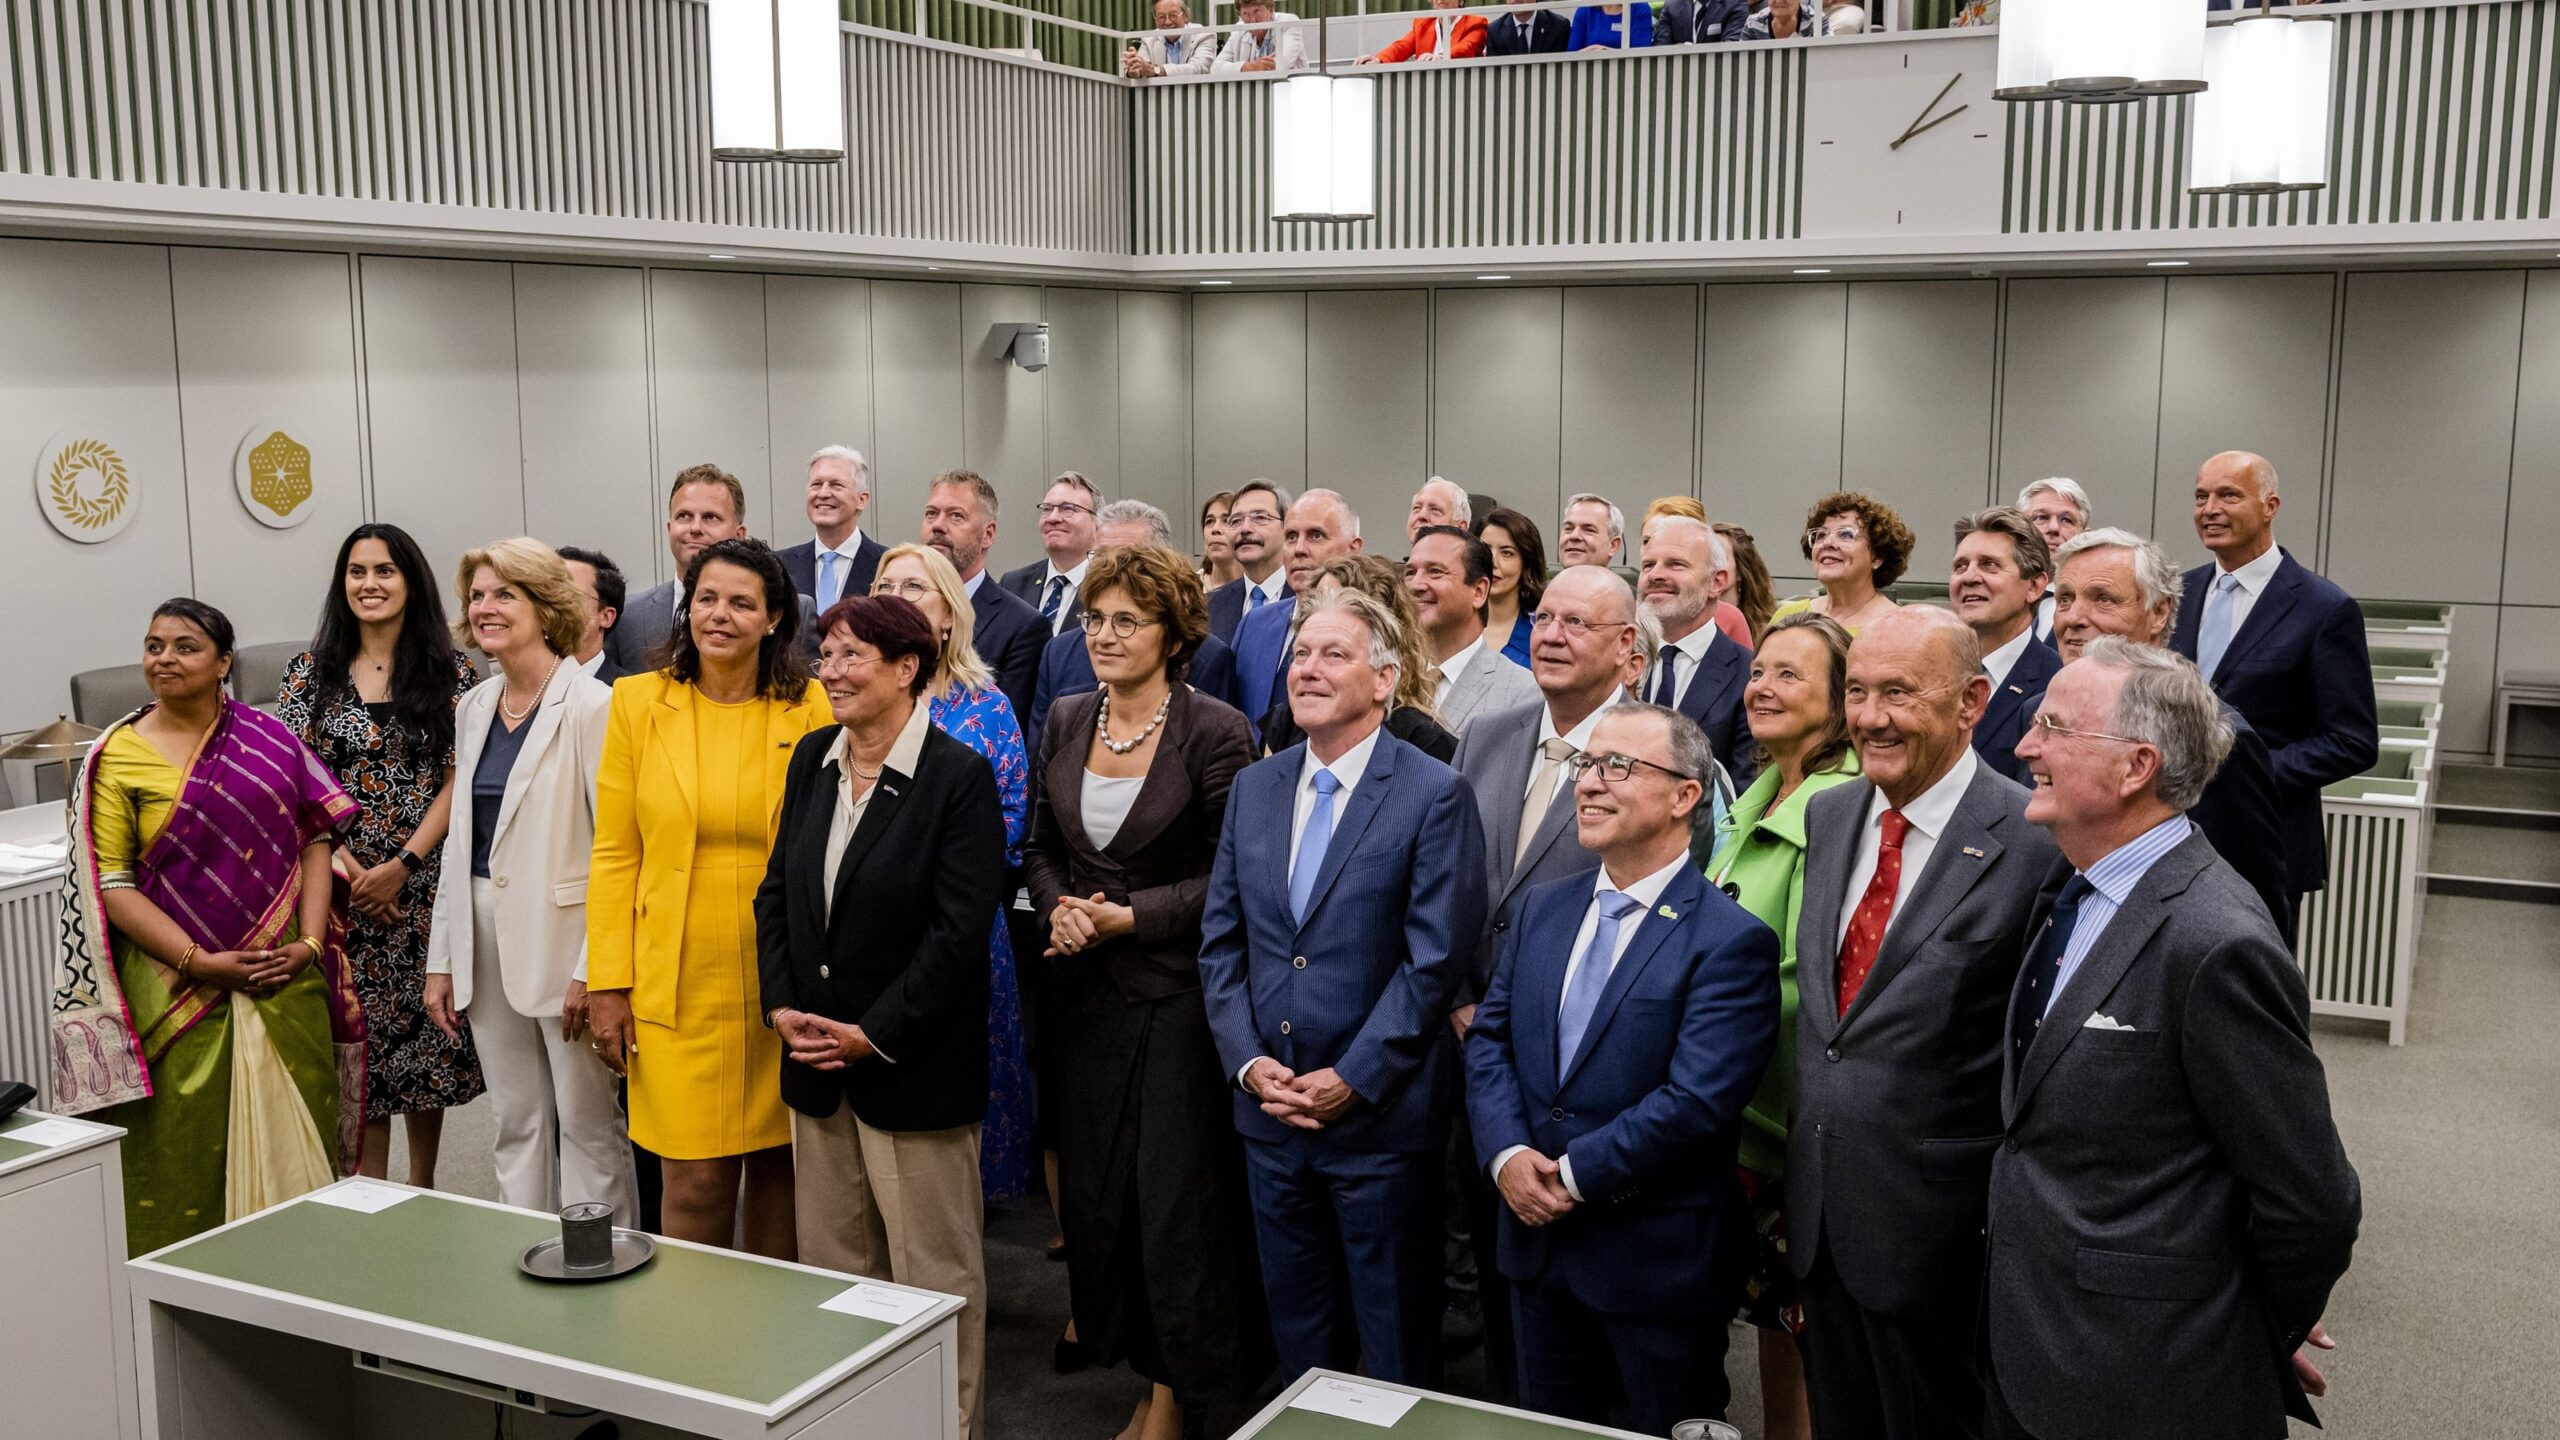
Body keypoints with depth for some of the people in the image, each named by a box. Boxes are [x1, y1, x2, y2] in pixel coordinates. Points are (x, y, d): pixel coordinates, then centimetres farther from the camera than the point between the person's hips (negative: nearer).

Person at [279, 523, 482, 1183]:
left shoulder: (450, 671, 2)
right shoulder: (312, 672, 4)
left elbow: (459, 780, -2)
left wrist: (402, 866, -11)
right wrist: (350, 870, -11)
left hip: (425, 885, 0)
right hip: (342, 888, 0)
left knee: (426, 1031, 6)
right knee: (359, 1036, 1)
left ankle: (423, 1186, 22)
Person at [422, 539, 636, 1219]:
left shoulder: (590, 706, -11)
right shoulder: (474, 708, 12)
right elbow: (461, 841, 16)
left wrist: (592, 969, -18)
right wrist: (441, 960, 13)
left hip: (564, 936, -7)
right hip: (487, 938, 7)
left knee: (589, 1124, 1)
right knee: (516, 1123, 14)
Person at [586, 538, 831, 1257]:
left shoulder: (809, 708, 1)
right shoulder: (639, 701, 3)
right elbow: (614, 855, 3)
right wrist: (609, 984, -1)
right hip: (678, 986, 0)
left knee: (778, 1160, 10)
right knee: (695, 1178, -1)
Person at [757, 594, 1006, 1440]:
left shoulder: (960, 776, -12)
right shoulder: (812, 759, 8)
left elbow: (960, 927, -16)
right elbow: (776, 892, 12)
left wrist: (874, 1035, -15)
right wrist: (781, 1007, -1)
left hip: (912, 1067, -6)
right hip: (814, 1055, 6)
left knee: (933, 1271, 4)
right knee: (831, 1260, 14)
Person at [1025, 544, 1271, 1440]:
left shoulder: (1215, 732, -11)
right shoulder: (1068, 723, 6)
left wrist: (1130, 917, -15)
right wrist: (1059, 908, -4)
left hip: (1176, 994, -5)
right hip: (1085, 991, 6)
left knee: (1177, 1194, 2)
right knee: (1092, 1187, 11)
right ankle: (1132, 1359, 27)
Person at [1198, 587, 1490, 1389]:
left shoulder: (1434, 796, -9)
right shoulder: (1253, 789, 8)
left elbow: (1436, 957, -14)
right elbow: (1220, 940, 9)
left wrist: (1352, 1079, -15)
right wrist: (1248, 1062, -3)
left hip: (1380, 1118, -5)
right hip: (1269, 1111, 5)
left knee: (1394, 1344, 8)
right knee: (1296, 1329, 17)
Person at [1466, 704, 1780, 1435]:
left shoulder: (1730, 941, -15)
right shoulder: (1542, 909, 8)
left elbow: (1695, 1101, -22)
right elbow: (1488, 1039, 5)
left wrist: (1573, 1175, -18)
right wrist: (1507, 1155, -11)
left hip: (1659, 1263, -6)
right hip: (1538, 1240, 6)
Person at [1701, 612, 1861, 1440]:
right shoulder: (1751, 803, 11)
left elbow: (1809, 984, -21)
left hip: (1792, 1121, -8)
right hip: (1731, 1119, 8)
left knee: (1798, 1330, 4)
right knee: (1769, 1318, 18)